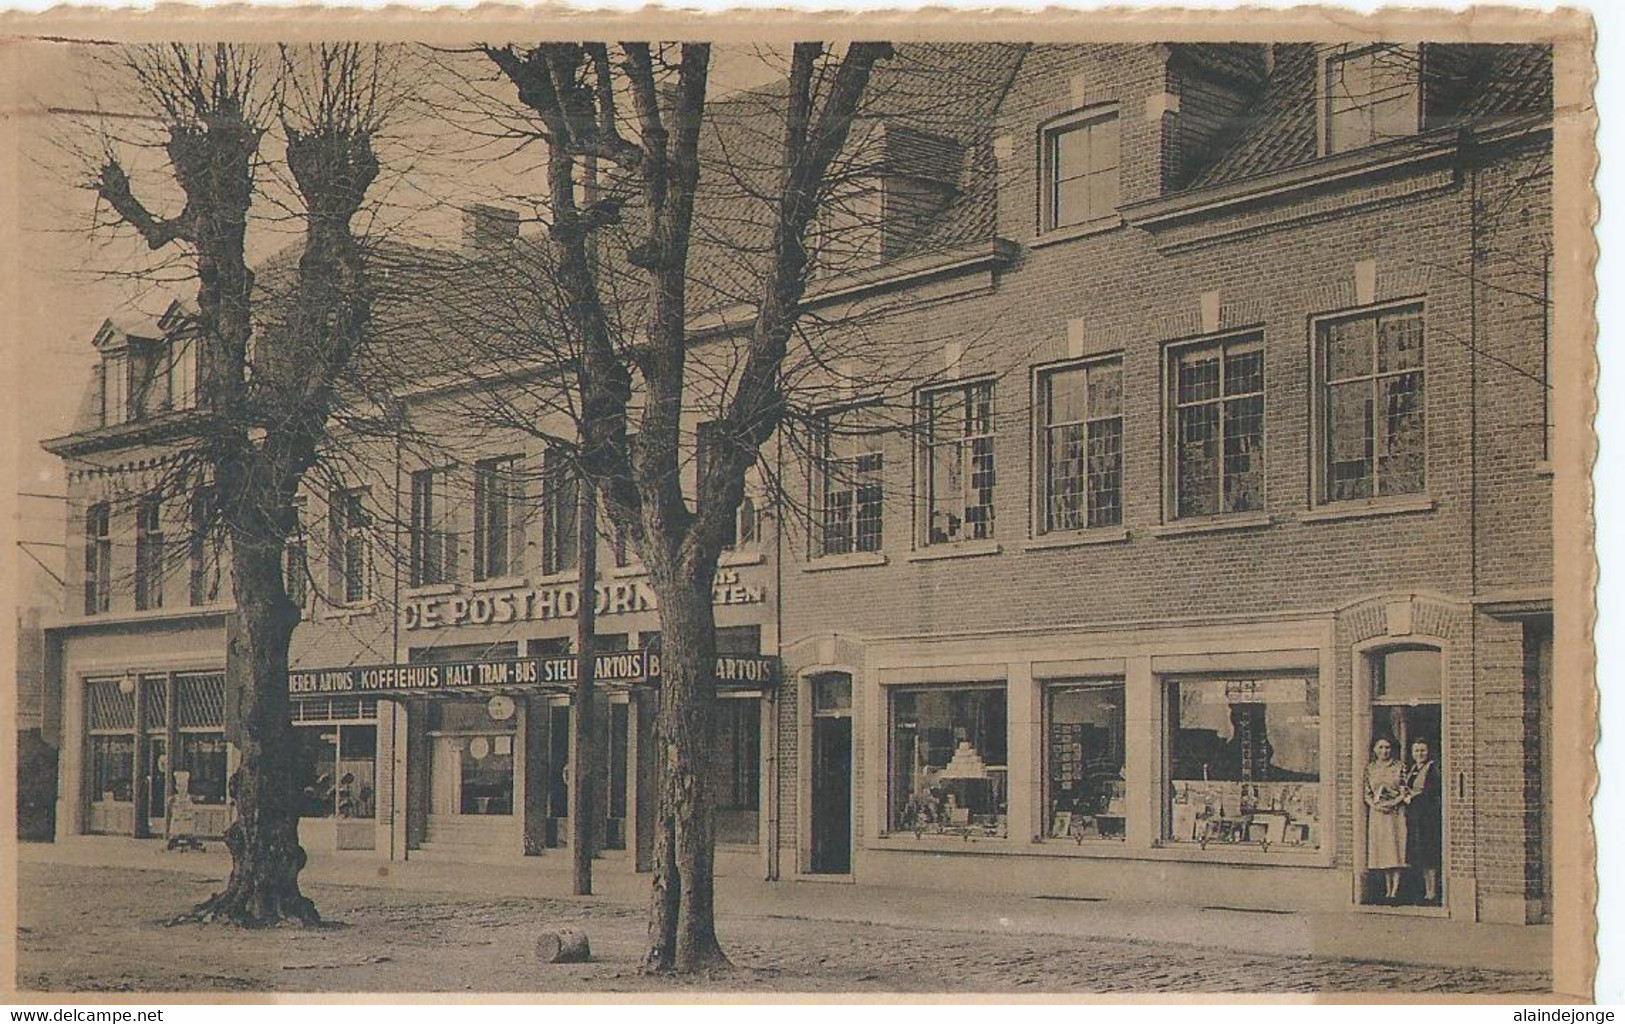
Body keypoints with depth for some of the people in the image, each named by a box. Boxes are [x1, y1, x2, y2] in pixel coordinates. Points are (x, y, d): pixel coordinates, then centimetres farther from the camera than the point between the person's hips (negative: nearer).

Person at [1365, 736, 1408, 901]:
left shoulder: (1399, 767, 1)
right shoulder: (1370, 769, 9)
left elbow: (1404, 792, -2)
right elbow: (1367, 795, 9)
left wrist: (1391, 803, -15)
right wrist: (1376, 805, -9)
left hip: (1396, 812, -3)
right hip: (1377, 814, 3)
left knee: (1396, 847, -8)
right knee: (1382, 850, 2)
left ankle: (1395, 891, -9)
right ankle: (1387, 890, 7)